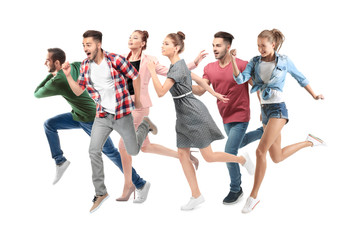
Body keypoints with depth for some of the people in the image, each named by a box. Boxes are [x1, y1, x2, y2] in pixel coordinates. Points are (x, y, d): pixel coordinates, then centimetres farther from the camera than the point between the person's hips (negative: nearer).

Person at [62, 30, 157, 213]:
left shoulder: (115, 60, -14)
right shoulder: (85, 66, 1)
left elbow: (135, 76, -4)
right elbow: (78, 91, 4)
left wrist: (138, 101, 0)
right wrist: (68, 75, -11)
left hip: (122, 113, -4)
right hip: (102, 116, 4)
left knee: (133, 151, 8)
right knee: (94, 151, -8)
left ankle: (145, 124, 39)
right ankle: (101, 193, 5)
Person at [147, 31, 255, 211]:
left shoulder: (177, 68, -20)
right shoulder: (178, 65, 11)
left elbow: (161, 92, -27)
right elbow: (199, 80, 21)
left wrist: (152, 71, -18)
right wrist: (214, 93, 31)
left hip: (194, 113, -10)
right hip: (183, 115, 10)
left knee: (208, 156, 0)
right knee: (182, 154, 5)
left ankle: (243, 160, 21)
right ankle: (196, 196, 11)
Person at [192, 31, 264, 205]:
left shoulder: (242, 65, -17)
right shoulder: (209, 68, -2)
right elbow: (200, 90, -10)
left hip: (240, 116, -7)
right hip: (225, 116, 7)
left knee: (229, 153, -13)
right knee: (239, 143, 28)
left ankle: (236, 189, 7)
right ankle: (264, 131, 54)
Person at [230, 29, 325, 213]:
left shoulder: (284, 61, -1)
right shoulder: (255, 62, 6)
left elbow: (300, 78, 13)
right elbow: (240, 79, -9)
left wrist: (314, 96, 17)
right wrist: (233, 60, -22)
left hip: (278, 109, -6)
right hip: (265, 110, 6)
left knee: (261, 151, -18)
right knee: (277, 158, 14)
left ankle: (253, 196, -8)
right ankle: (309, 142, 39)